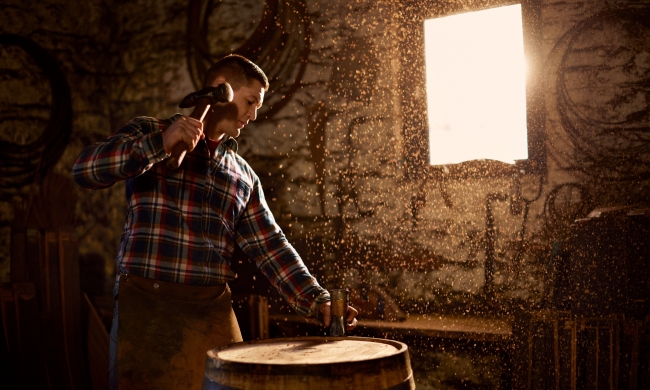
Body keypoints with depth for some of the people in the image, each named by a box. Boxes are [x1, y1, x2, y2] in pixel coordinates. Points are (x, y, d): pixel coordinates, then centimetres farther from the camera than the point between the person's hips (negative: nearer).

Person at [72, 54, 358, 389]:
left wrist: (316, 301, -3)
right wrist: (160, 143, -21)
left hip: (214, 313, 4)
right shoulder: (147, 133, 5)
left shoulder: (244, 175, 16)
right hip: (147, 306, -3)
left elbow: (270, 247, 9)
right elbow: (85, 170, -10)